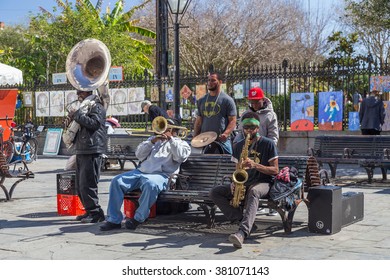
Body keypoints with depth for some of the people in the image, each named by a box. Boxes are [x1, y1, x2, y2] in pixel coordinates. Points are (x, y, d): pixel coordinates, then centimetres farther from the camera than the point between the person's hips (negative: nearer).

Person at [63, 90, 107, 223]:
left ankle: (96, 213, -7)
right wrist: (69, 121, 12)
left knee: (87, 184, -12)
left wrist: (76, 115, -15)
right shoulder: (84, 107, 26)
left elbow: (94, 123, -21)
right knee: (80, 185, 11)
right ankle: (90, 211, 19)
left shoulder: (96, 107, -5)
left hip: (91, 151, -10)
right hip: (81, 151, 10)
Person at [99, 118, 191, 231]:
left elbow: (181, 156, -5)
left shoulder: (180, 143, 20)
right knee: (116, 181, -18)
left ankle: (138, 218, -24)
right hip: (141, 171, 5)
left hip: (161, 174, -5)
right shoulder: (153, 139, 33)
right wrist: (152, 141, 5)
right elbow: (139, 154, 17)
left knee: (151, 184, -40)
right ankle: (114, 220, -17)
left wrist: (170, 138, -3)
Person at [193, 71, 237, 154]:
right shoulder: (202, 101, 15)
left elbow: (233, 121, -4)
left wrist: (226, 133, -21)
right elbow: (198, 121, 17)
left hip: (222, 141, -4)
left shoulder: (227, 100, 1)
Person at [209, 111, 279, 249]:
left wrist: (255, 165, -20)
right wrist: (235, 182, -6)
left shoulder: (268, 144, -2)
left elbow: (275, 170, -6)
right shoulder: (238, 146, 13)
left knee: (253, 192, -42)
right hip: (243, 184, 6)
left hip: (262, 183, -6)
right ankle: (245, 222, -25)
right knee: (215, 192, -15)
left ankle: (242, 232, -59)